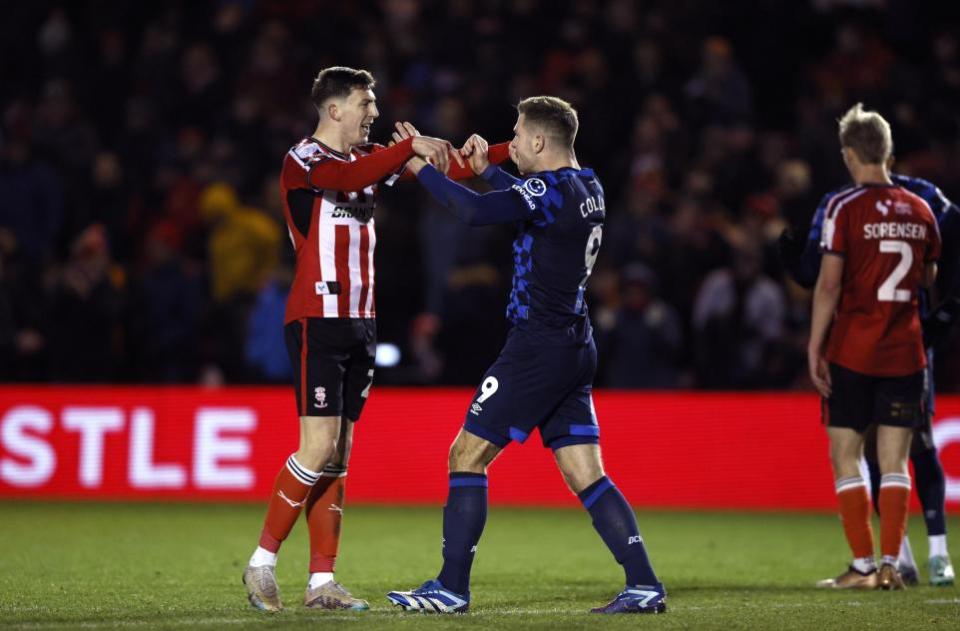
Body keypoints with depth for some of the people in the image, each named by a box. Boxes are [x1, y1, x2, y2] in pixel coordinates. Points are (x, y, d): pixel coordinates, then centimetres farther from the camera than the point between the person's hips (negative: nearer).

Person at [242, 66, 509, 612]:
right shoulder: (303, 161, -9)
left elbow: (446, 167, 13)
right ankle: (262, 562, -1)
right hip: (316, 321, -8)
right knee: (320, 447, -13)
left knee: (338, 456, 5)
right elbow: (351, 178, -30)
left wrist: (511, 150, 3)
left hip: (360, 323, 8)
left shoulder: (370, 157, 15)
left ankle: (322, 582, 5)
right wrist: (412, 146, -36)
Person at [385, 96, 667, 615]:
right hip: (575, 348, 9)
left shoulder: (551, 190, -16)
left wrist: (421, 168, -16)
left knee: (467, 455, -1)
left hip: (537, 348, -9)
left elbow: (474, 212, -27)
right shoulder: (588, 189, 11)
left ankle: (451, 589, 0)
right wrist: (486, 170, 28)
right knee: (587, 476, 8)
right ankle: (645, 586, 0)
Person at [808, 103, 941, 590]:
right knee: (894, 462, 5)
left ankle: (863, 565, 0)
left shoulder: (845, 208, -7)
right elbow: (931, 280, 15)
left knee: (845, 458, 4)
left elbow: (829, 284, -10)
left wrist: (814, 348, -6)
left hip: (851, 351, -4)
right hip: (905, 351, 4)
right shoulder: (920, 211, 7)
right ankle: (889, 565, 1)